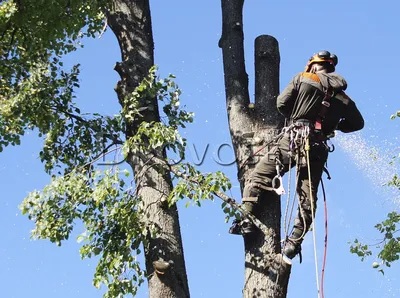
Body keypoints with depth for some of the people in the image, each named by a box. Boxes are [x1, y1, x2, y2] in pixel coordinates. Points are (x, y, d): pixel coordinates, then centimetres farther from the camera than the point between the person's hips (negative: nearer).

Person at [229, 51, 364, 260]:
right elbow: (357, 123, 23)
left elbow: (281, 104, 1)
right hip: (318, 147, 4)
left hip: (294, 138, -3)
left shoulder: (303, 79, 6)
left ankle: (247, 218, -11)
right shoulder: (341, 96, 17)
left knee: (260, 175, 2)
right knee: (307, 197, 6)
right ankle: (295, 240, -4)